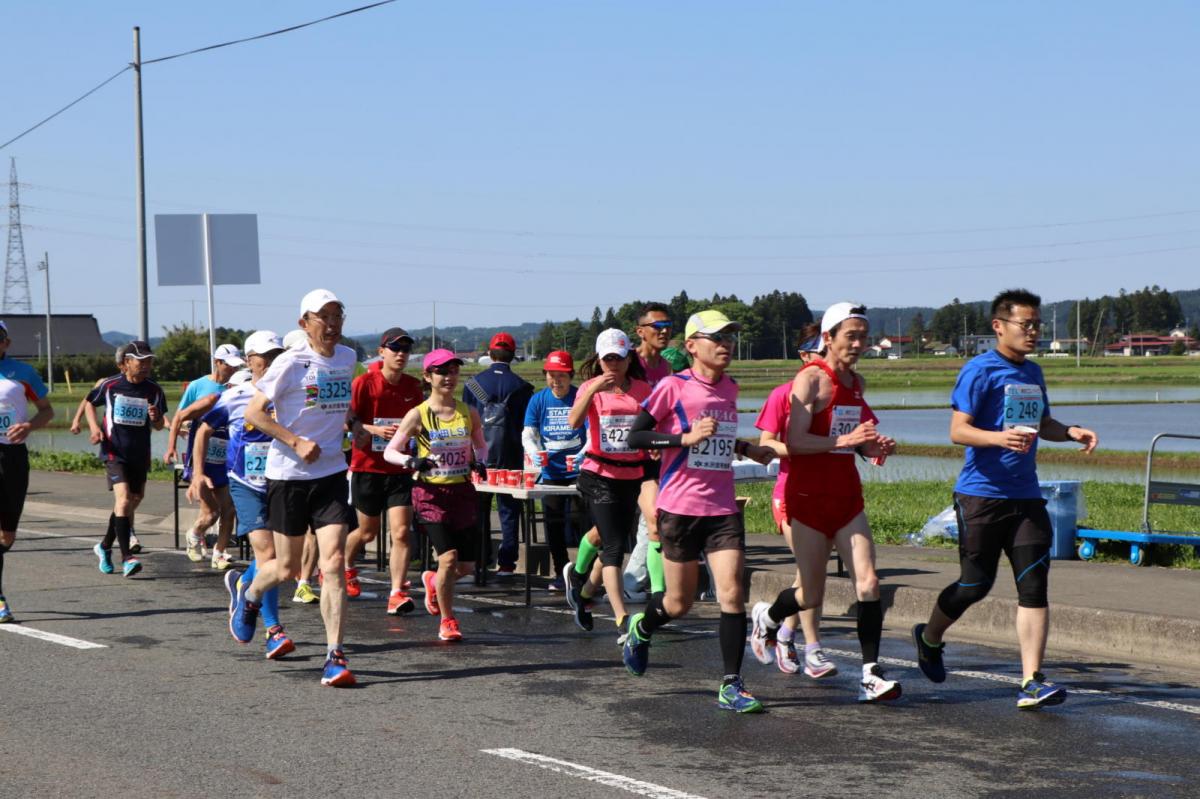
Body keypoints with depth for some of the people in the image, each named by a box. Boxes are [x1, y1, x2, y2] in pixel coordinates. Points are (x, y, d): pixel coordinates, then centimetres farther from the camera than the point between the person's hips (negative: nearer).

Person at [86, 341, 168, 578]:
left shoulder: (154, 391, 0)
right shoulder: (110, 386, -5)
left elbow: (159, 426, 7)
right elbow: (90, 403, 13)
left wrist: (156, 418, -16)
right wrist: (94, 427, -3)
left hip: (140, 456, 4)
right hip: (114, 452, -4)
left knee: (130, 504, 14)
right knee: (123, 498, -20)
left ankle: (105, 547, 36)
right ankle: (126, 558, -23)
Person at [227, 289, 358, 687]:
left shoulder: (347, 358, 7)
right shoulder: (290, 362, -11)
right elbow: (254, 412, -11)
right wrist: (296, 442, -19)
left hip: (331, 474, 4)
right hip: (288, 475, -4)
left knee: (334, 563, -9)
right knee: (287, 568, 7)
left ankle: (335, 657, -7)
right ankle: (248, 594, 42)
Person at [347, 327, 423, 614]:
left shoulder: (413, 386, 4)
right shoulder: (363, 383, -8)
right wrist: (375, 430, -22)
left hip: (399, 469, 2)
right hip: (368, 467, -2)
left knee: (401, 532, -11)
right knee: (368, 532, 13)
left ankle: (396, 593, -10)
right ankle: (346, 567, 44)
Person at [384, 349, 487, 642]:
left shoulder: (469, 413, 4)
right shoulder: (418, 415, -6)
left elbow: (480, 445, 20)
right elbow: (390, 451, -2)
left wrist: (479, 461, -2)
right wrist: (412, 461, -21)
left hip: (463, 491, 4)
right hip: (432, 493, -4)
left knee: (467, 566, 6)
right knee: (449, 558, -15)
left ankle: (433, 581, 40)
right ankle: (447, 621, 5)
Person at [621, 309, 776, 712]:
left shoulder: (730, 388, 10)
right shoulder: (673, 387, -9)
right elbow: (634, 437, -11)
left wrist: (746, 449, 12)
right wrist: (687, 438, -21)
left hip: (723, 509, 4)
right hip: (680, 508, -4)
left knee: (732, 594, -9)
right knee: (679, 603, 7)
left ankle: (731, 686, -2)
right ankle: (641, 628, 41)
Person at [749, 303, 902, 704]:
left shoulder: (856, 382, 12)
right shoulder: (812, 379, -11)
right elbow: (794, 442, -19)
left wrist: (874, 447, 2)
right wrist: (845, 440, -28)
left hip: (847, 496, 6)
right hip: (808, 497, -6)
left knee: (868, 582, -9)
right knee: (812, 595, 3)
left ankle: (871, 675, -8)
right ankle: (766, 618, 35)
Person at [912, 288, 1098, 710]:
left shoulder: (1033, 372, 16)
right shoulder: (979, 371, -8)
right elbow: (958, 430, -14)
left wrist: (1071, 432, 10)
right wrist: (999, 438, -31)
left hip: (1026, 496, 6)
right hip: (981, 495, -6)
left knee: (1034, 584, -5)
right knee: (975, 584, 1)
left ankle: (1031, 682, -5)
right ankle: (929, 638, 31)